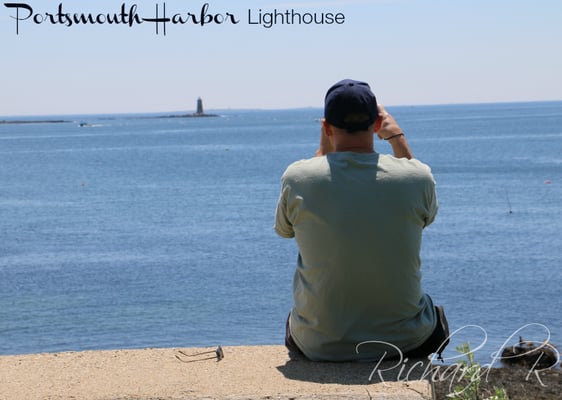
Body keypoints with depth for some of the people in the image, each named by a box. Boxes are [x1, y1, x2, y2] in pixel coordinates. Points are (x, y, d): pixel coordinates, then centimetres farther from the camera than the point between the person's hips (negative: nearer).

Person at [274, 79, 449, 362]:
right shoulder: (418, 177, -12)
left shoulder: (296, 178, -14)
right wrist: (397, 137, 19)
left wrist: (323, 151, 12)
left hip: (320, 347, 0)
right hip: (405, 342, 0)